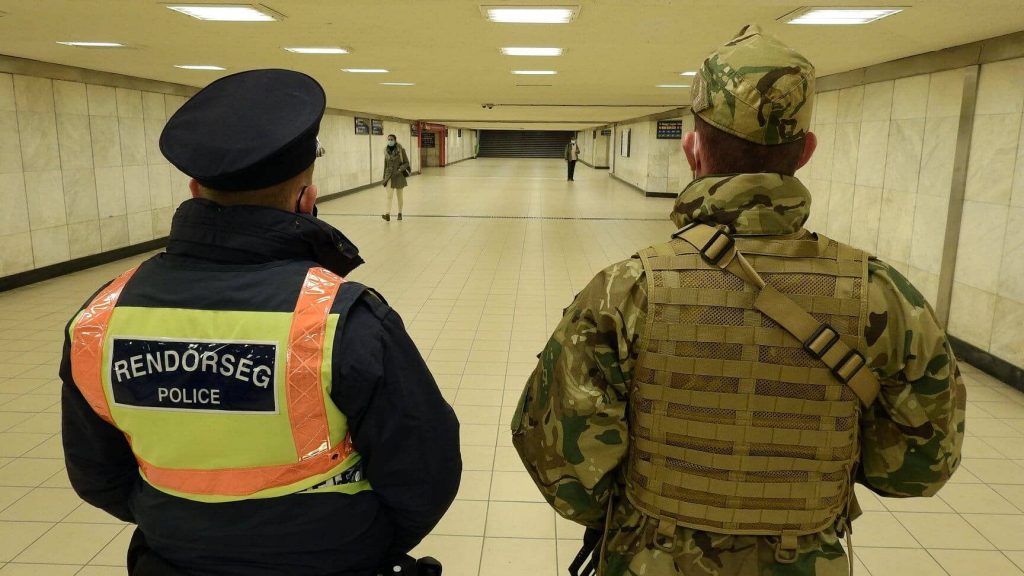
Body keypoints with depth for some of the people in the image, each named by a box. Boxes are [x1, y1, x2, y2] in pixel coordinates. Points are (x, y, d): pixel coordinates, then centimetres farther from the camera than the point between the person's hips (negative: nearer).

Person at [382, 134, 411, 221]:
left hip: (399, 175, -2)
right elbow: (386, 165, 13)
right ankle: (388, 214, -23)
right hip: (389, 176, 2)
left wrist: (400, 169, -21)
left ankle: (400, 214, 20)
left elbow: (406, 163, -3)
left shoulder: (401, 150, -6)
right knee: (389, 195, -11)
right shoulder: (386, 151, 5)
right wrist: (384, 178, 13)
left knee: (399, 196, 9)